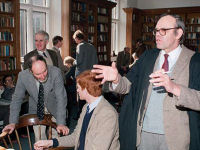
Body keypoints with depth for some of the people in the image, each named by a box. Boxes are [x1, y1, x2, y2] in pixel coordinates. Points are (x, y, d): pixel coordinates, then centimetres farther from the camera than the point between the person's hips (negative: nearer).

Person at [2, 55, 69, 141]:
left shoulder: (55, 72, -27)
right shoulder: (23, 76, -21)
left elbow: (61, 98, -26)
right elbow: (17, 99, -9)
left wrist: (61, 123, -34)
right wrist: (13, 123, -13)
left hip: (54, 110, -1)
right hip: (36, 112, 1)